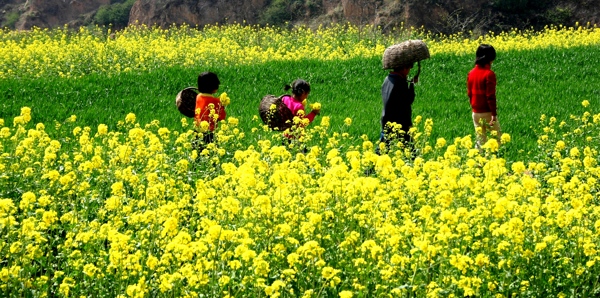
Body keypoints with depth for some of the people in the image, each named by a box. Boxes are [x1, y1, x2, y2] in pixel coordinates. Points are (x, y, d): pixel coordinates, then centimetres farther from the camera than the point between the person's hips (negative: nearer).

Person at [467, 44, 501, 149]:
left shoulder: (471, 73, 4)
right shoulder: (489, 74, -16)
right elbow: (490, 95, -19)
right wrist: (494, 114, -17)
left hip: (475, 112, 6)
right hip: (487, 112, -6)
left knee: (480, 139, 10)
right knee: (496, 138, 7)